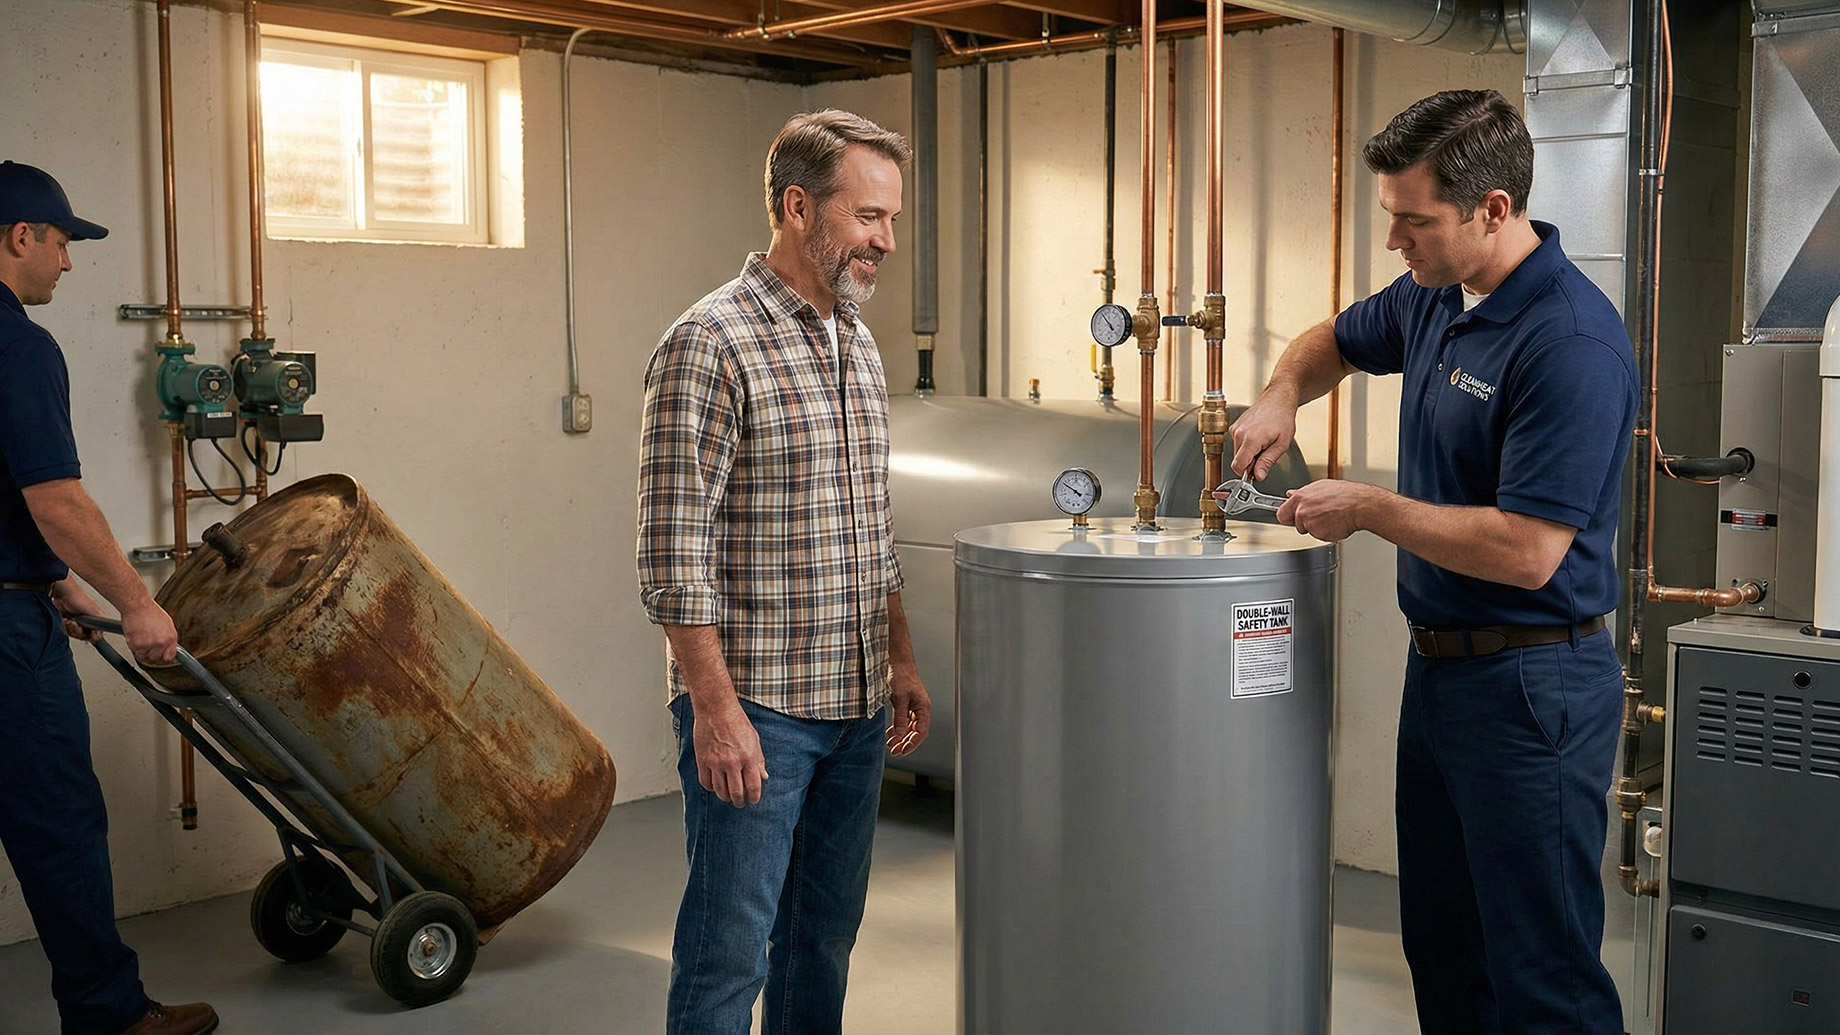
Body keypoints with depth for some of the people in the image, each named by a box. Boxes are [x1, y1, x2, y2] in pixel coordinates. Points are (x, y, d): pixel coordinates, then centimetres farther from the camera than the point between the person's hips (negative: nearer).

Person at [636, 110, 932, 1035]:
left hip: (856, 709, 8)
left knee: (825, 941, 17)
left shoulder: (858, 345, 12)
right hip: (754, 709, -8)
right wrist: (717, 710, -20)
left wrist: (900, 661, 17)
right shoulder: (709, 344, -13)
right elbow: (674, 557, -17)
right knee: (730, 953, 0)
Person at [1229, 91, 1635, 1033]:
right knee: (1440, 949, 19)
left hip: (1532, 684, -9)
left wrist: (1366, 509, -16)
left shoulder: (1571, 341, -22)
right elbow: (1334, 342, 27)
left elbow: (1525, 551, -27)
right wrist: (1282, 393, 4)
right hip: (1440, 664, 9)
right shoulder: (1431, 298, 6)